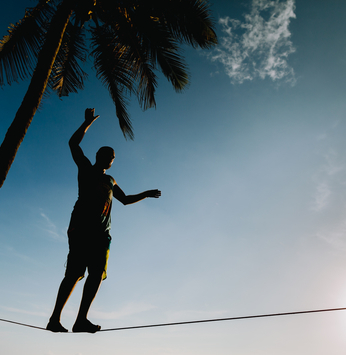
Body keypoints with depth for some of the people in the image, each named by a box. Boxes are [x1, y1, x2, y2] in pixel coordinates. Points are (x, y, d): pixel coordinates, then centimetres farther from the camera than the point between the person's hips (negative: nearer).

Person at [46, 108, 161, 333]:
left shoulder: (110, 181, 31)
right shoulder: (86, 168, 15)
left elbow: (125, 199, 38)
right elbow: (74, 143, 5)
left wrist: (146, 194, 31)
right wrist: (89, 122, 5)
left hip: (102, 232, 6)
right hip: (82, 226, -6)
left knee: (98, 273, -10)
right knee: (75, 272, -15)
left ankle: (82, 319, -12)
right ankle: (55, 318, -10)